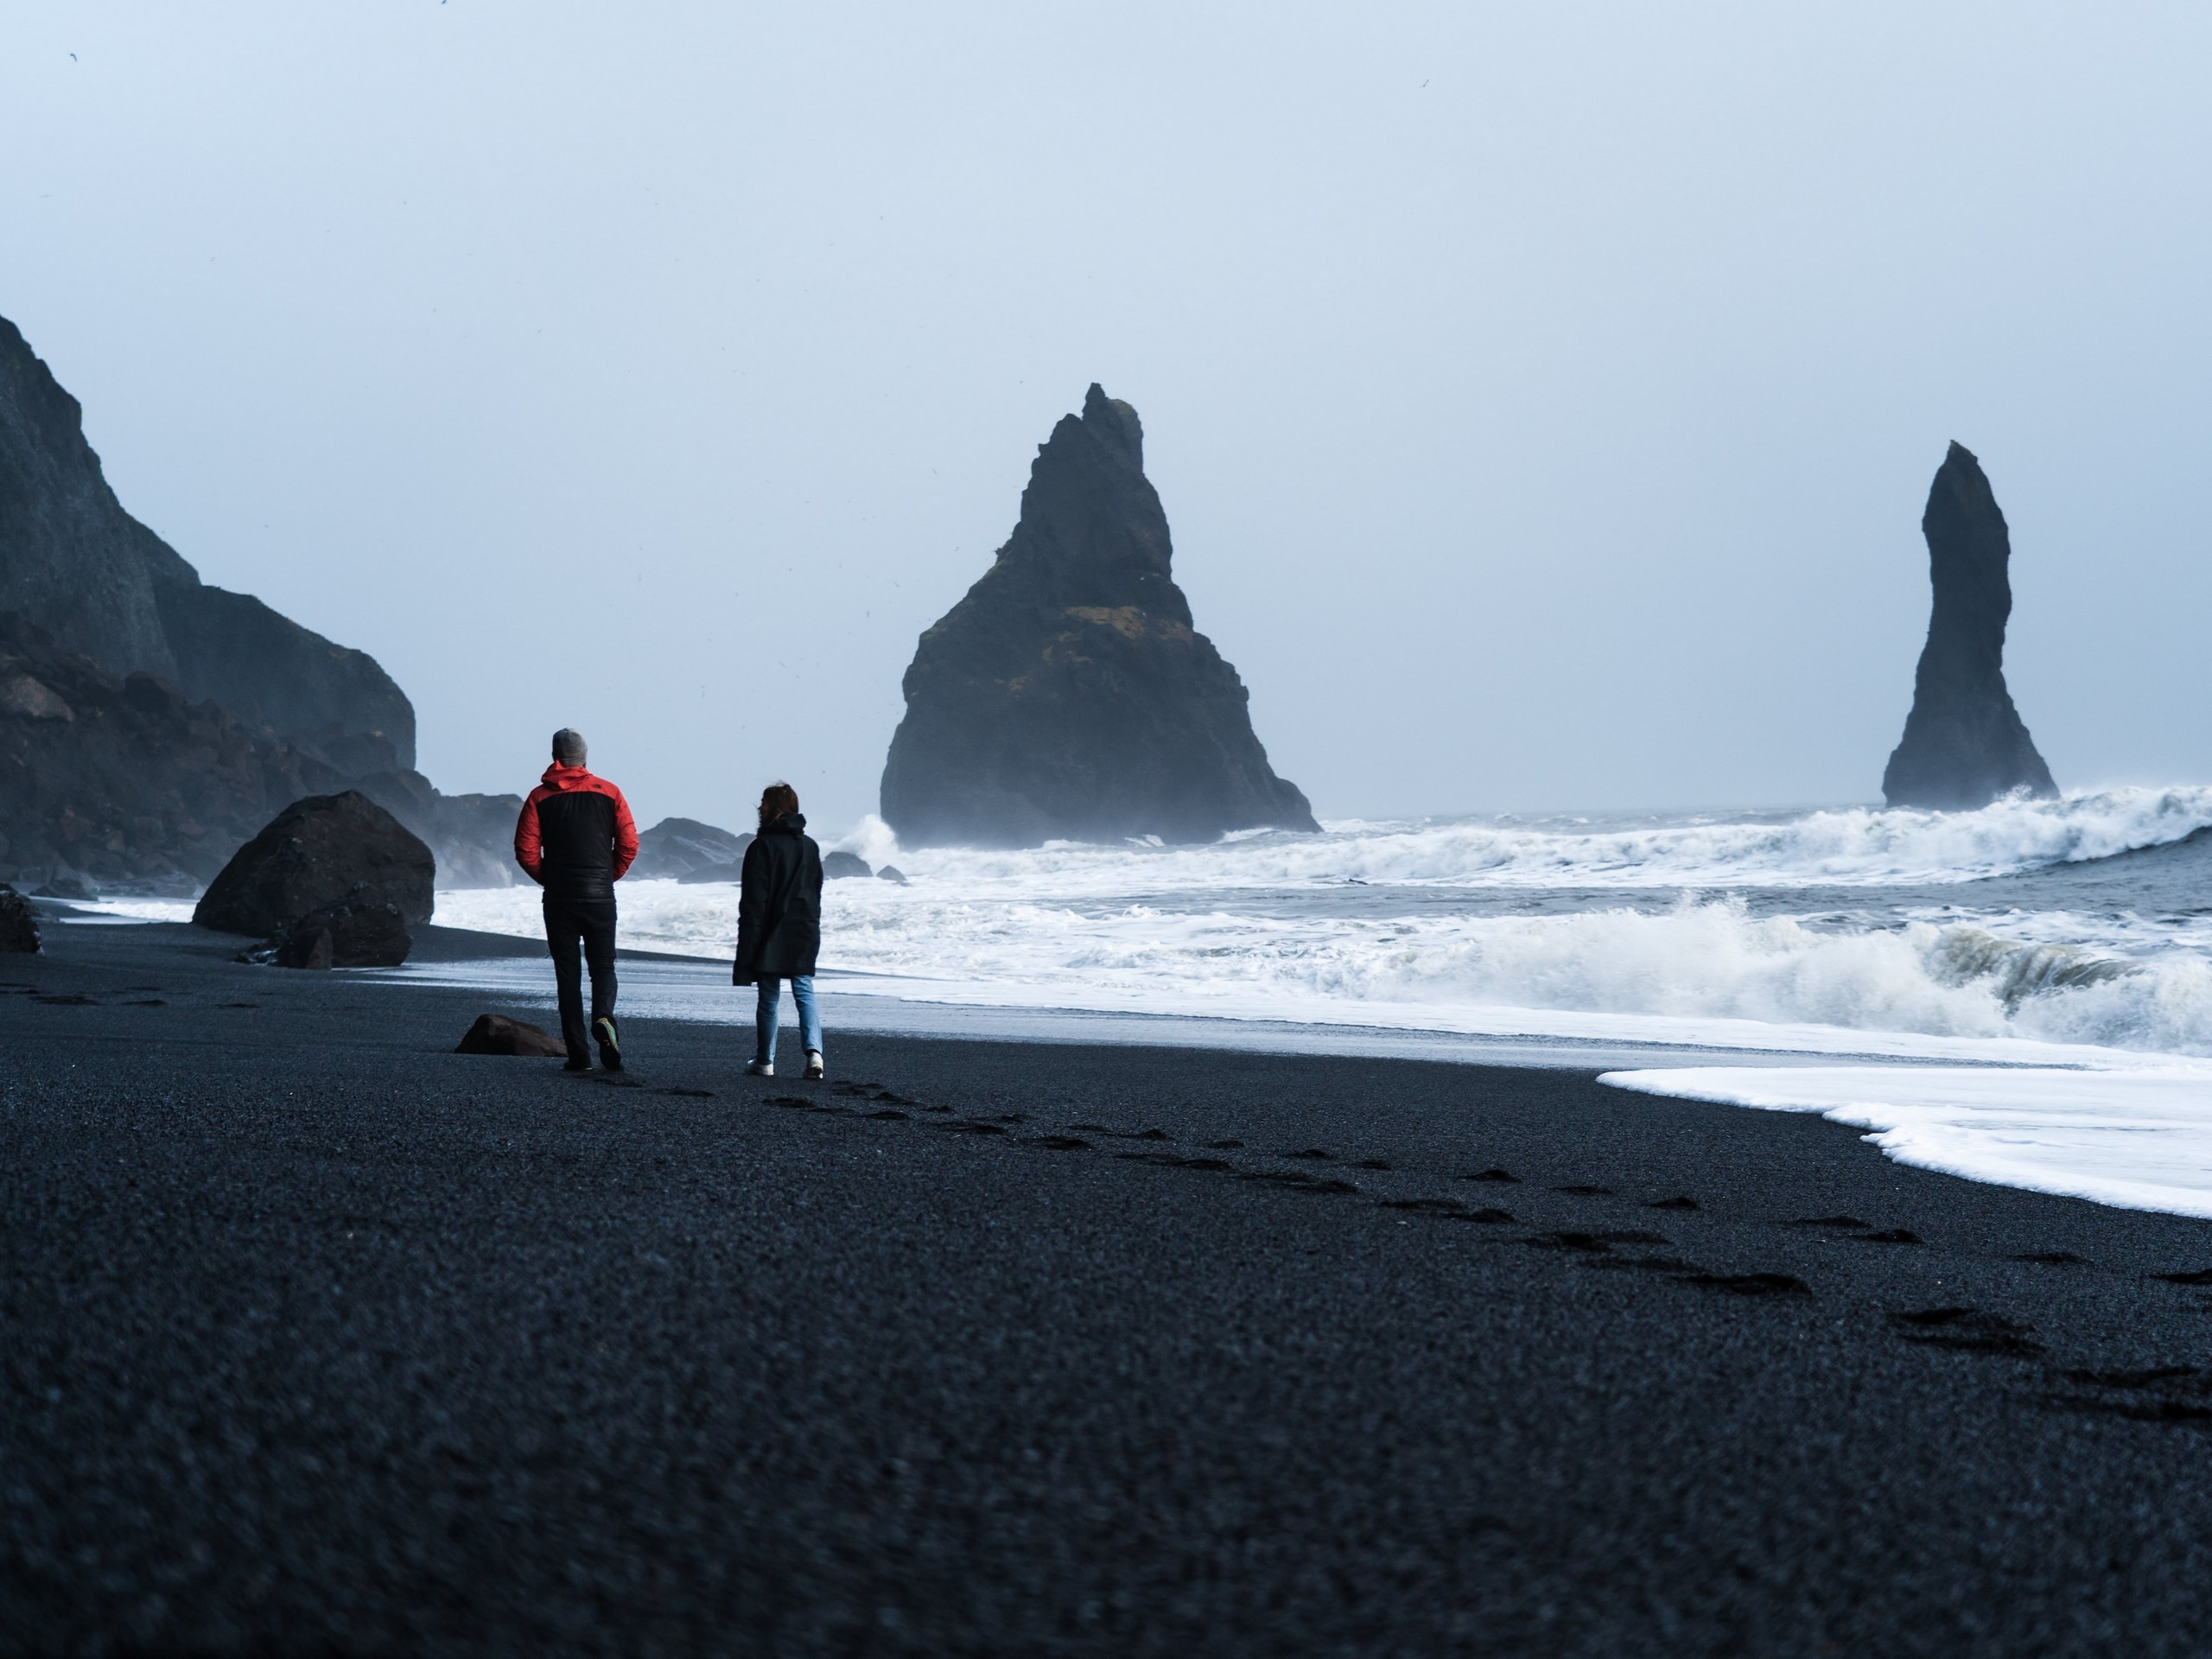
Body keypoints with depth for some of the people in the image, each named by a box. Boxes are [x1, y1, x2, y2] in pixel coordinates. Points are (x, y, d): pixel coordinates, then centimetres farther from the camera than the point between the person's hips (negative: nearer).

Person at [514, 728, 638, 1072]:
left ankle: (579, 1054, 0)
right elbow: (629, 845, -1)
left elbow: (526, 851, -4)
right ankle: (603, 1016, -21)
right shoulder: (608, 792, 2)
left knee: (567, 973, 5)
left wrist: (548, 880, 11)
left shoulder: (540, 797, 0)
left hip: (559, 898, 0)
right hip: (600, 896, 0)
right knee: (603, 966, 10)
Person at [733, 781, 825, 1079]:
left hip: (772, 937, -5)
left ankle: (765, 1061, 10)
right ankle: (814, 1050, -13)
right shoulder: (810, 846, 8)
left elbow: (753, 902, -12)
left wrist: (746, 950, -10)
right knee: (805, 993, 6)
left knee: (769, 998, 4)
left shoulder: (762, 847, -11)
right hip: (805, 933, 5)